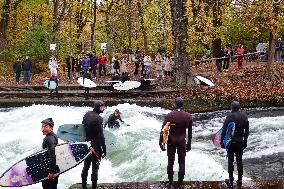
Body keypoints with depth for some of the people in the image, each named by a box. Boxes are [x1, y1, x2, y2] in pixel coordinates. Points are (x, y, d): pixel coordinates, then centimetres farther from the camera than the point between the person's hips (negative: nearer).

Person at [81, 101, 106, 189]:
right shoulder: (98, 118, -19)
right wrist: (104, 149, -14)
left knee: (86, 165, 17)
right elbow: (100, 135, -19)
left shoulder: (87, 114, 4)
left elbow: (82, 129, 11)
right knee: (95, 167, 2)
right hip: (95, 145, -7)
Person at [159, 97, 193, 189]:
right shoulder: (188, 116, -6)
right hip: (182, 142, 0)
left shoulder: (169, 116, -11)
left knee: (170, 162, 11)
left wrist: (161, 142, 0)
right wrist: (189, 143, 13)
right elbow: (190, 132, 2)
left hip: (171, 142, 0)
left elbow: (163, 130, -9)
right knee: (182, 163, 8)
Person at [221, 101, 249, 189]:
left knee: (230, 160, 6)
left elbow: (224, 130, -15)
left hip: (231, 142, -4)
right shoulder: (244, 116, -2)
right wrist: (245, 141, 17)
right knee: (239, 161, 13)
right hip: (240, 142, 4)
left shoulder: (230, 117, -17)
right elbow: (247, 131, 6)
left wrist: (222, 141, -6)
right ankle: (240, 180, 20)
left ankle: (230, 180, 13)